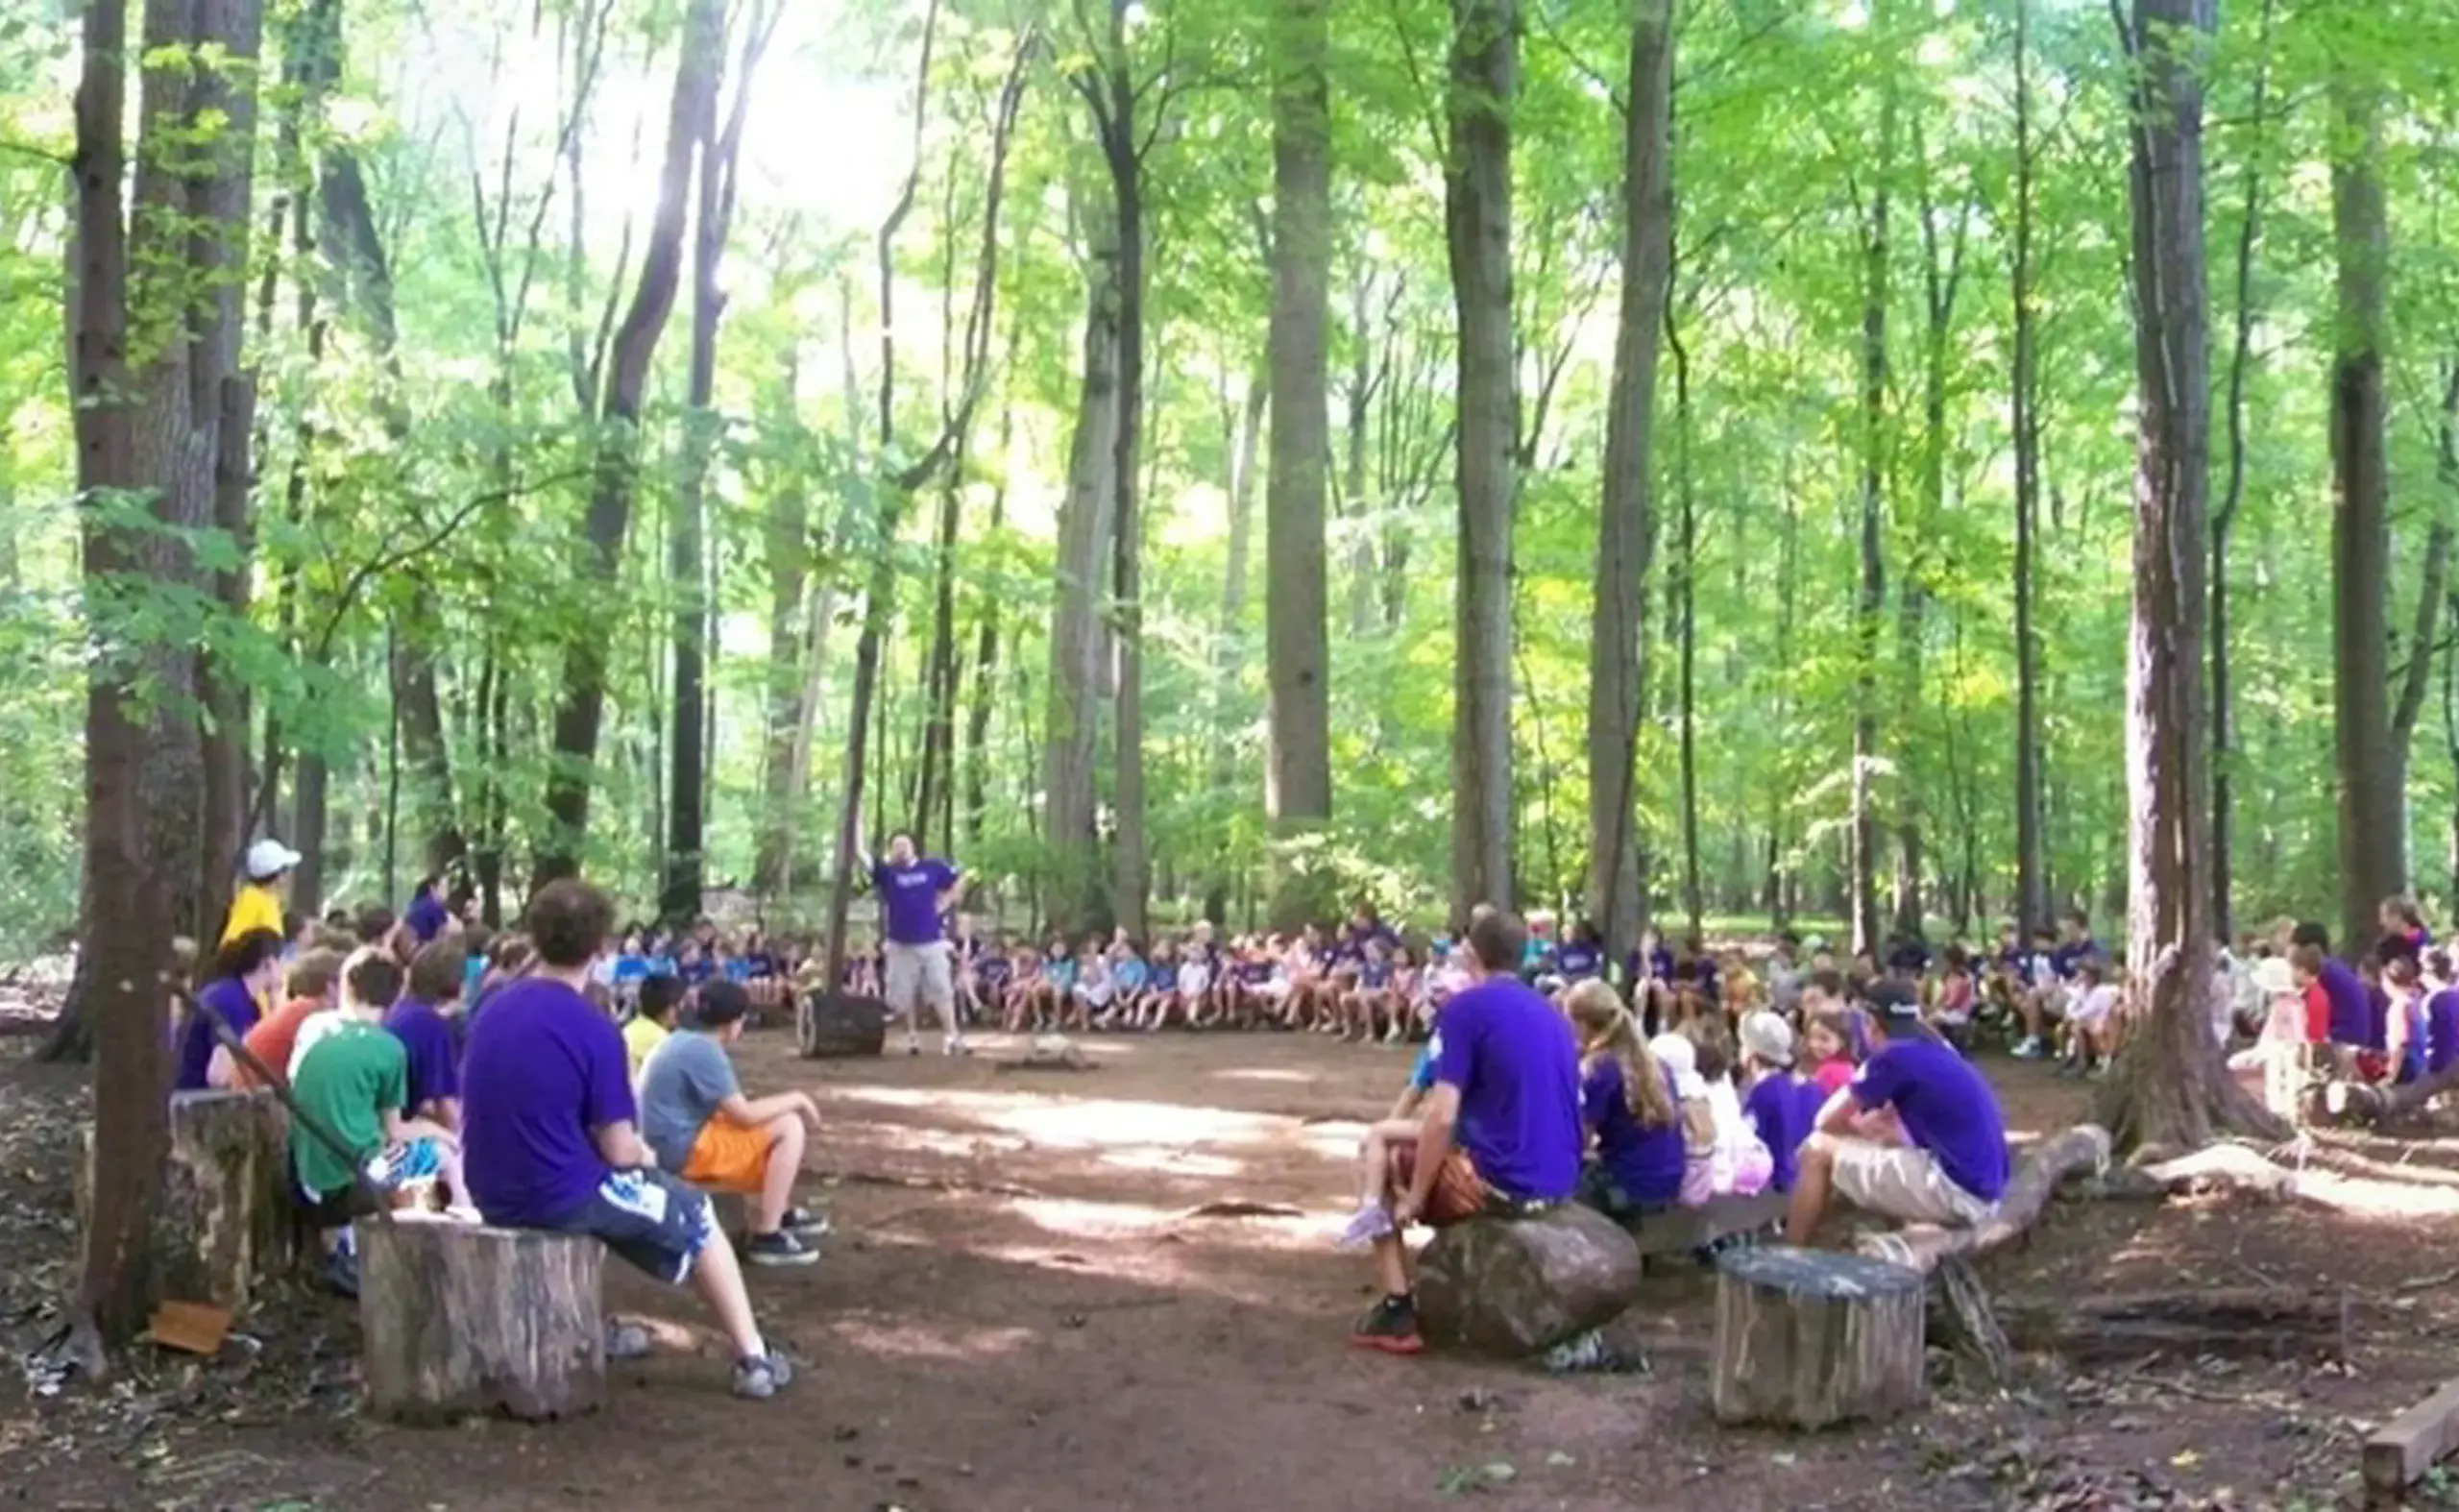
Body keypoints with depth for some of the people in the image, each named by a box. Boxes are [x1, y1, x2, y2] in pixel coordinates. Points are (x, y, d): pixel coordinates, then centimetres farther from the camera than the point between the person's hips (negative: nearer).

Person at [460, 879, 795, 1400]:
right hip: (559, 1196, -7)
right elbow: (619, 1151, -14)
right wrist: (644, 1154, 9)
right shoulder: (594, 1029, -18)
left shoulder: (493, 1009, 3)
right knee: (696, 1214, 16)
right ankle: (754, 1360, 17)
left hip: (492, 1194, 7)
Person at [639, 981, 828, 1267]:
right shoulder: (705, 1051, -19)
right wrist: (796, 1099, -7)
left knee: (782, 1116, 19)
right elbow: (744, 1115, -20)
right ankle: (766, 1236, -14)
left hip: (676, 1141, 10)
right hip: (686, 1150, -10)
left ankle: (783, 1212, 26)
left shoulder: (682, 1040, 11)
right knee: (790, 1128, -14)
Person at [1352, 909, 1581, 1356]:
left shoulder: (1467, 1007, -9)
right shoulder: (1554, 1015, 13)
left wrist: (1414, 1198, -5)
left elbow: (1442, 1117, -16)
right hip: (1559, 1185, 7)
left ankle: (1398, 1312, 8)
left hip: (1501, 1182, -7)